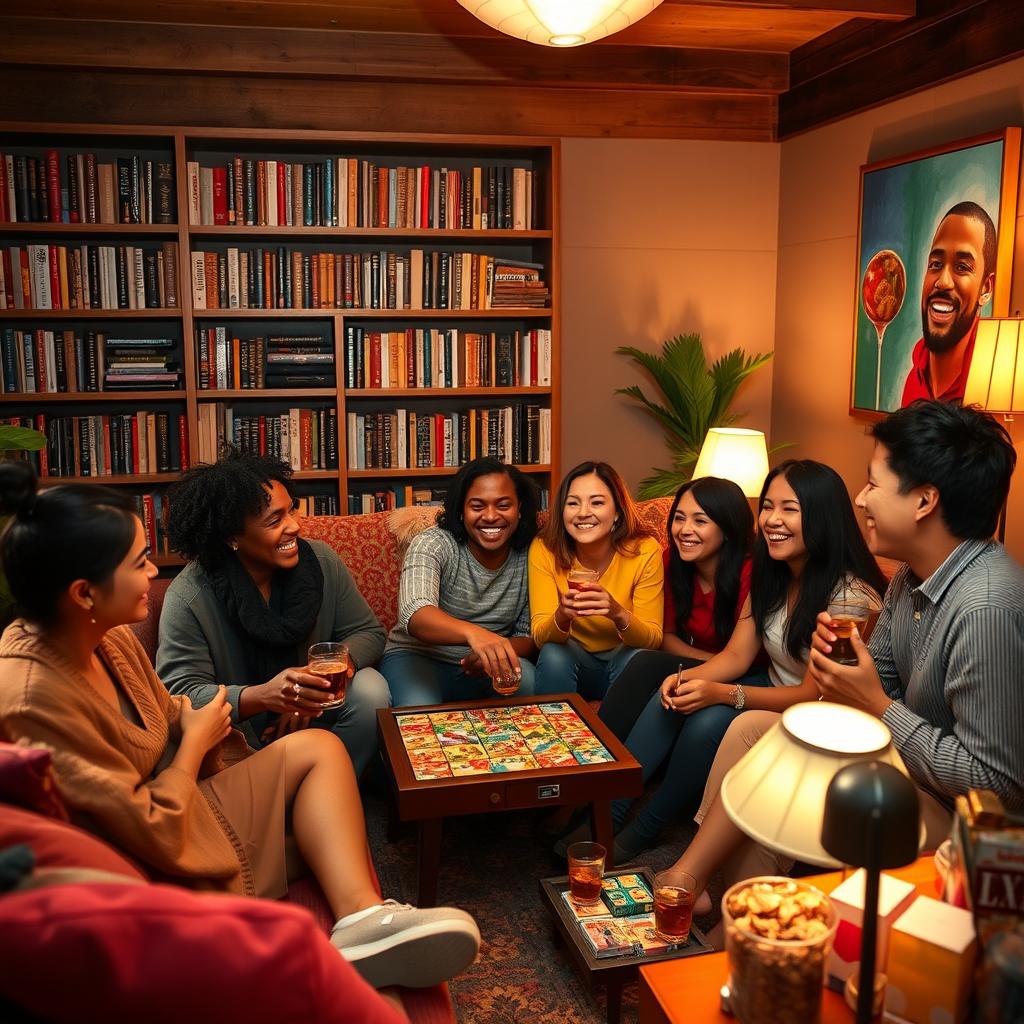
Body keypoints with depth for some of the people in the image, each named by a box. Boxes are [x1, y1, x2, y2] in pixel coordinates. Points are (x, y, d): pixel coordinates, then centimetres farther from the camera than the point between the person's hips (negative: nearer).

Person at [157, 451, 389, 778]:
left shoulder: (322, 561, -10)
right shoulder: (187, 598, -22)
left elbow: (369, 633, -4)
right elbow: (180, 693, -25)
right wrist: (261, 696, -43)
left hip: (312, 713, 3)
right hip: (241, 732, -3)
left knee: (370, 691, -24)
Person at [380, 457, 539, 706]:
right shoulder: (431, 544, -16)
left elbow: (529, 636, 1)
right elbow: (415, 616, -34)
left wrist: (494, 653, -24)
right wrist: (472, 632, -56)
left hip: (481, 667, 4)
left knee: (528, 681, -27)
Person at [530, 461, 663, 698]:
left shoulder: (645, 551, -17)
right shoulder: (544, 550, -15)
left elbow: (653, 639, -16)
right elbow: (541, 637, -17)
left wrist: (618, 614, -38)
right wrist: (562, 616, -40)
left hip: (622, 659, 0)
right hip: (572, 659, 0)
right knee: (552, 653, -30)